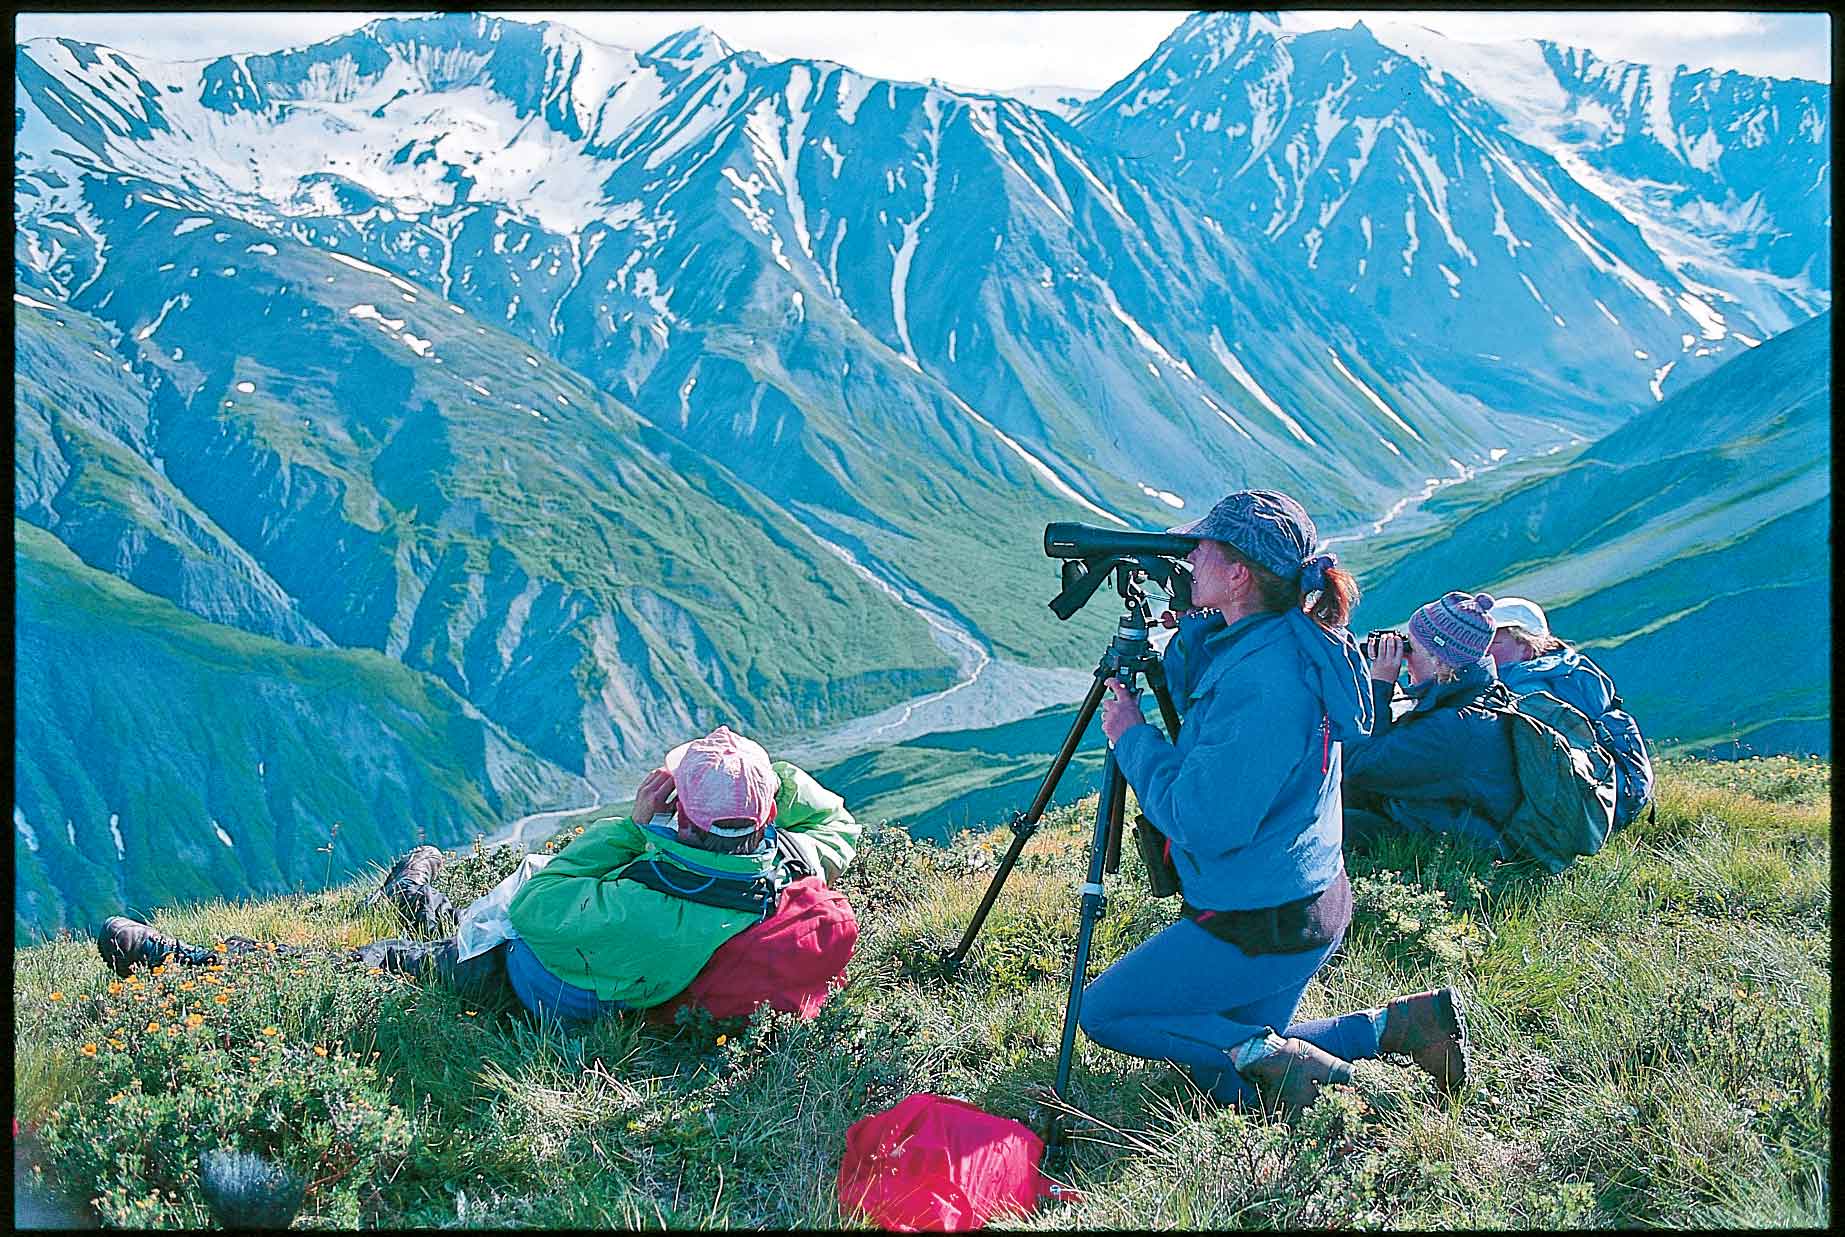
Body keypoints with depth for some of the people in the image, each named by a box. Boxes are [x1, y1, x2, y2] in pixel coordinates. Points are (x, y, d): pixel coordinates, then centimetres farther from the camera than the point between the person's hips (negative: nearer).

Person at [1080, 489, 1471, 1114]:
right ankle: (1398, 1023, 15)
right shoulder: (1292, 640, 1)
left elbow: (1200, 822, -25)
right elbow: (1194, 701, 17)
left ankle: (1264, 1054, -5)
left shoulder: (1261, 682, -28)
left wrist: (1132, 737, -14)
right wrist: (1189, 627, 2)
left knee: (1104, 1011, 2)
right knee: (1232, 1079, 23)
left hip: (1262, 923, -10)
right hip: (1305, 902, 10)